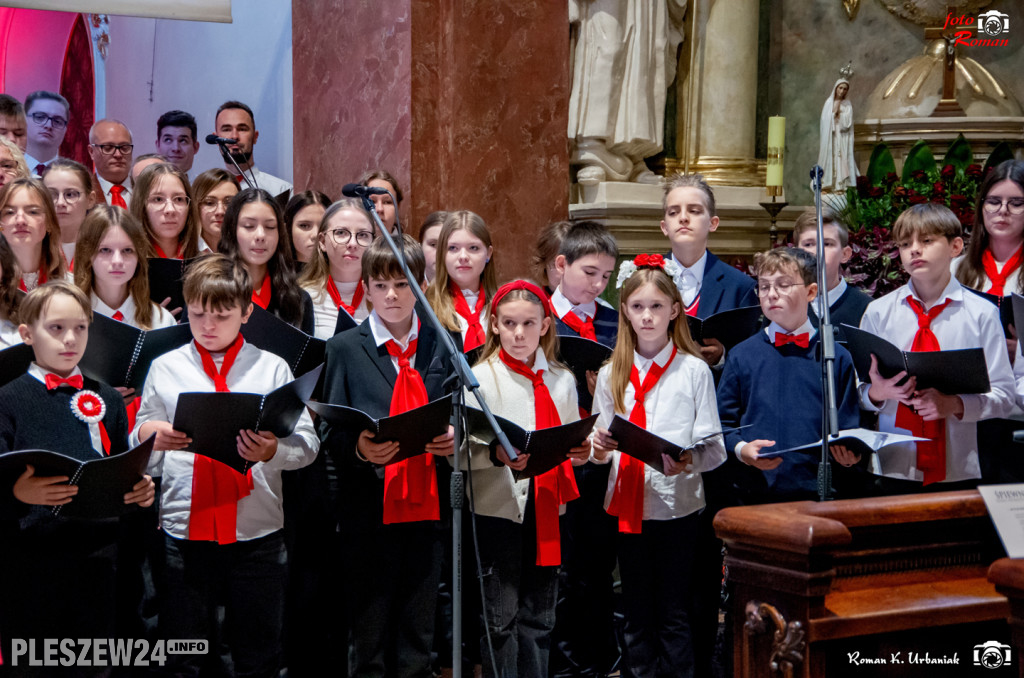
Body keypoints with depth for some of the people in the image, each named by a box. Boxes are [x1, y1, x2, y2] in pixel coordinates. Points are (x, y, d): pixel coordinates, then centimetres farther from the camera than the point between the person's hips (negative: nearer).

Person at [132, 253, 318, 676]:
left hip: (256, 532, 0)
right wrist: (149, 437, -14)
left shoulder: (272, 368, 4)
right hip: (184, 530, 0)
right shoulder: (165, 368, 7)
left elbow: (307, 446, -2)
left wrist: (272, 452, -23)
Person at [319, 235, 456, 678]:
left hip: (427, 505, 2)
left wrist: (453, 439, -7)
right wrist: (358, 448, -21)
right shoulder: (345, 348, 2)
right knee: (368, 640, 5)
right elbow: (328, 433, -1)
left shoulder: (443, 346, 10)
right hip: (369, 508, -2)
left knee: (417, 639, 9)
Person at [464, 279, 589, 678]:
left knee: (539, 618, 9)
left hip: (546, 510, 4)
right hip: (498, 508, -4)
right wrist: (496, 455, -26)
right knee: (501, 619, -2)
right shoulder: (480, 377, -1)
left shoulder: (562, 380, 12)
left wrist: (581, 452, -3)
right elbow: (463, 449, -8)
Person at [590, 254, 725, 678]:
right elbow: (601, 446, 13)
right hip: (628, 504, 3)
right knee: (636, 610, 10)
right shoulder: (611, 375, 9)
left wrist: (688, 461, -24)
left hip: (677, 503, -3)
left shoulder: (695, 370, 0)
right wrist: (600, 448, -10)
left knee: (674, 611, 3)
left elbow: (714, 448, -4)